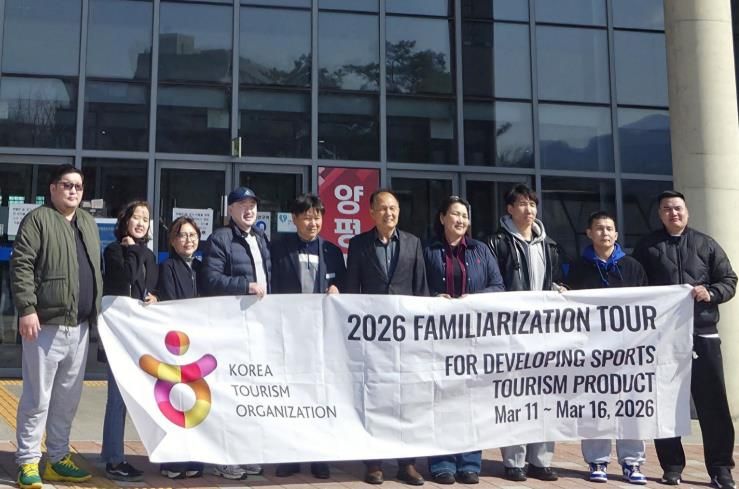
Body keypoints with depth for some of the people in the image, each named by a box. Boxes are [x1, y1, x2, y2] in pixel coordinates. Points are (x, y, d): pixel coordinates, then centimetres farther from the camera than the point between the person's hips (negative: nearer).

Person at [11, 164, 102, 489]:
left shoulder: (88, 223, 18)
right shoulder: (37, 219, -4)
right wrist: (27, 308, -19)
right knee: (37, 397, -1)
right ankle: (28, 462, 8)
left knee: (68, 398, 12)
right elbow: (21, 266, -11)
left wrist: (96, 311, 17)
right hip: (46, 323, -7)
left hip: (80, 326, 7)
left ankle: (57, 458, 22)